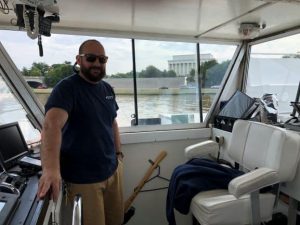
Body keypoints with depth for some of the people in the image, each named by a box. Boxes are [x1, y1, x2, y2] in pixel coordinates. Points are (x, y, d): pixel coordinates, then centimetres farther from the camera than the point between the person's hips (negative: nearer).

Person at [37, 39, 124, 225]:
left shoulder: (108, 89, 6)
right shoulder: (66, 88, -16)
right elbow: (52, 125, -32)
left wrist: (118, 153, 10)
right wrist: (51, 168, -45)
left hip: (113, 170, 6)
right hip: (82, 179, -6)